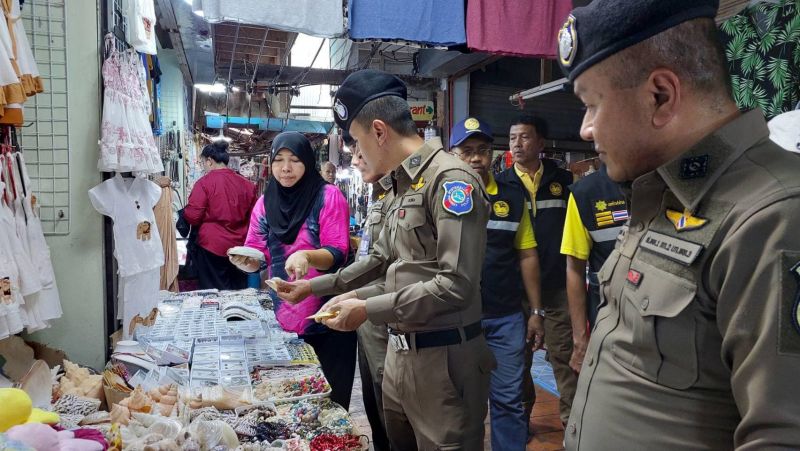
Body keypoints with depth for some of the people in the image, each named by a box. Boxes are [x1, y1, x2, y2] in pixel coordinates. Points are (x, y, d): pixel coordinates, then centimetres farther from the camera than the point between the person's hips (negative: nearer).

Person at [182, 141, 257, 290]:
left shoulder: (204, 182, -11)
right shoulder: (246, 184, 2)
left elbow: (192, 217, -11)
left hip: (212, 246, -4)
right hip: (240, 247, 4)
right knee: (238, 293, 13)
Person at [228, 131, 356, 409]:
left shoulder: (328, 196, -8)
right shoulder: (265, 202, 6)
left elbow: (338, 253, -15)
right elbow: (257, 254, 6)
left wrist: (306, 256, -34)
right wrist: (244, 261, -17)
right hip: (284, 319, 4)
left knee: (330, 399, 8)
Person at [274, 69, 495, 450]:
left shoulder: (450, 179, -17)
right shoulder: (403, 186, 13)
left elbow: (456, 285, -24)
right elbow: (381, 259, 22)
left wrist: (369, 310, -20)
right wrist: (314, 286, 22)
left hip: (443, 358, -9)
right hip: (400, 351, 9)